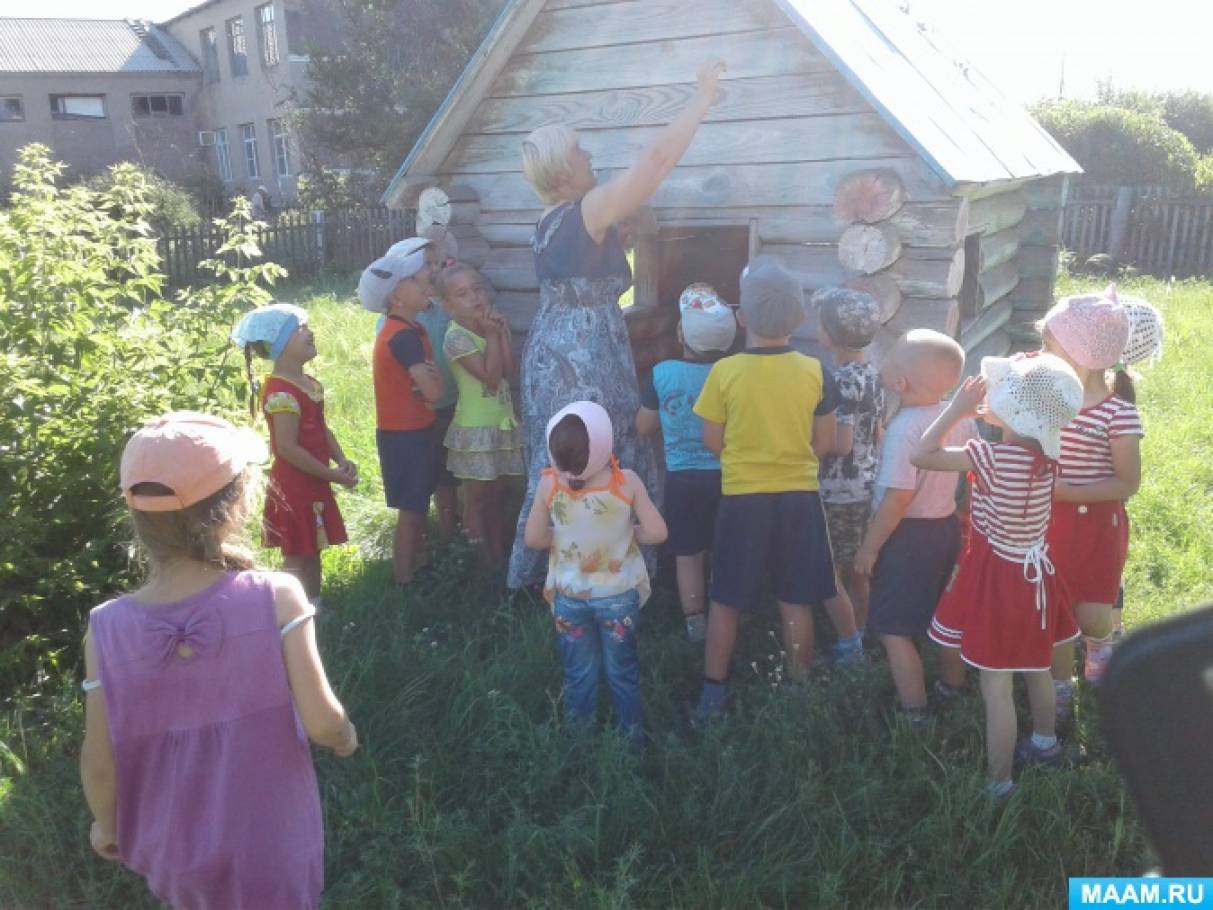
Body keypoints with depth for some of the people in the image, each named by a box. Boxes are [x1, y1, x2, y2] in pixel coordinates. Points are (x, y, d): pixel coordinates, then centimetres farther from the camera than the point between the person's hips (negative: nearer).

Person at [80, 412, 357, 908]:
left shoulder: (107, 629, -18)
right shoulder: (275, 598, -26)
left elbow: (99, 760, -9)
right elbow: (322, 723, -22)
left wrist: (106, 825, 11)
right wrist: (346, 737, 1)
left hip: (175, 846, 3)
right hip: (268, 841, -2)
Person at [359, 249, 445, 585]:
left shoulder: (406, 329, 8)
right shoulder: (404, 336, -23)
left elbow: (426, 381, 10)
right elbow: (433, 391, -26)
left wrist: (429, 376, -12)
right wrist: (433, 378, -5)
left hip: (411, 429, 9)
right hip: (406, 434, -9)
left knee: (419, 506, 21)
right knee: (410, 512, 1)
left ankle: (419, 565, 37)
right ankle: (404, 582, 13)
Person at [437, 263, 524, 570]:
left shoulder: (492, 325, 5)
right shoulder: (456, 337, -17)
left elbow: (509, 371, -4)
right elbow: (491, 377, -22)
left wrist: (502, 332, -10)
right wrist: (492, 335, -18)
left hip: (502, 423, 7)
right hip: (475, 428, -6)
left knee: (497, 494, 15)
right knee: (477, 497, 5)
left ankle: (499, 552, 26)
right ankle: (483, 558, 15)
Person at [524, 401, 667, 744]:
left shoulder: (549, 484, -18)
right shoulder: (627, 481, -21)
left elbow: (534, 538, -9)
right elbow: (657, 533, -18)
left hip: (569, 596, 1)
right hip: (618, 595, 0)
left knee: (578, 674, 19)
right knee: (622, 671, 20)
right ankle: (632, 736, 36)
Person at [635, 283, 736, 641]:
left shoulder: (662, 373, -9)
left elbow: (643, 427, 1)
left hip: (682, 478, -1)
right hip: (725, 477, 1)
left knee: (688, 554, 12)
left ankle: (695, 623, 19)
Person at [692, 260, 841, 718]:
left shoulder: (725, 371, -11)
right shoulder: (815, 371, -6)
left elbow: (712, 441, -3)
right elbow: (825, 442, 2)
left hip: (742, 498, -1)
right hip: (799, 496, 2)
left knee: (726, 601, 11)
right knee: (795, 603, 13)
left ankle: (713, 694, 20)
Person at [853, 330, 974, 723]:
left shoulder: (904, 428, -26)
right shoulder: (959, 417, -2)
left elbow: (899, 498, -27)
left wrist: (870, 546, -17)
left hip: (908, 534, -9)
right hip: (947, 526, 9)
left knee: (893, 630, 4)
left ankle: (915, 715, 11)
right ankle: (950, 692, 41)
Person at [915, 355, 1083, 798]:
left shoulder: (992, 456, -27)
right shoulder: (1047, 455, -5)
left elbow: (921, 455, -25)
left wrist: (957, 410, -17)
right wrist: (990, 416, 4)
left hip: (999, 580, -8)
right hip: (1033, 574, 8)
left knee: (997, 687, 3)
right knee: (1037, 668, 27)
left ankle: (999, 782, 13)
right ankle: (1045, 743, 48)